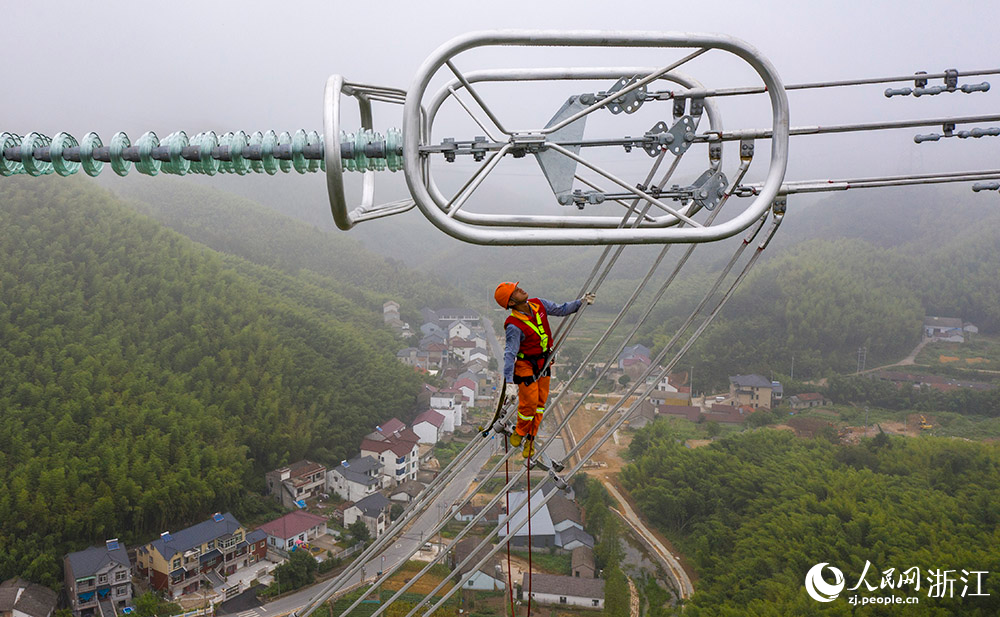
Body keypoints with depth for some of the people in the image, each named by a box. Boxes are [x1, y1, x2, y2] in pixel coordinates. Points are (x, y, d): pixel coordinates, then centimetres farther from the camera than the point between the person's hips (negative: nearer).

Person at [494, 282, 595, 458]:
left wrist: (581, 302, 1)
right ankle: (519, 433, 25)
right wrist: (509, 382, -35)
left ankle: (530, 439, 27)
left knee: (540, 402, 11)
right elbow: (510, 354, -29)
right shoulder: (514, 326, -28)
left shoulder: (539, 304, -9)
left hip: (543, 362, 7)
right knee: (529, 403, -4)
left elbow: (560, 309, 8)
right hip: (526, 365, -6)